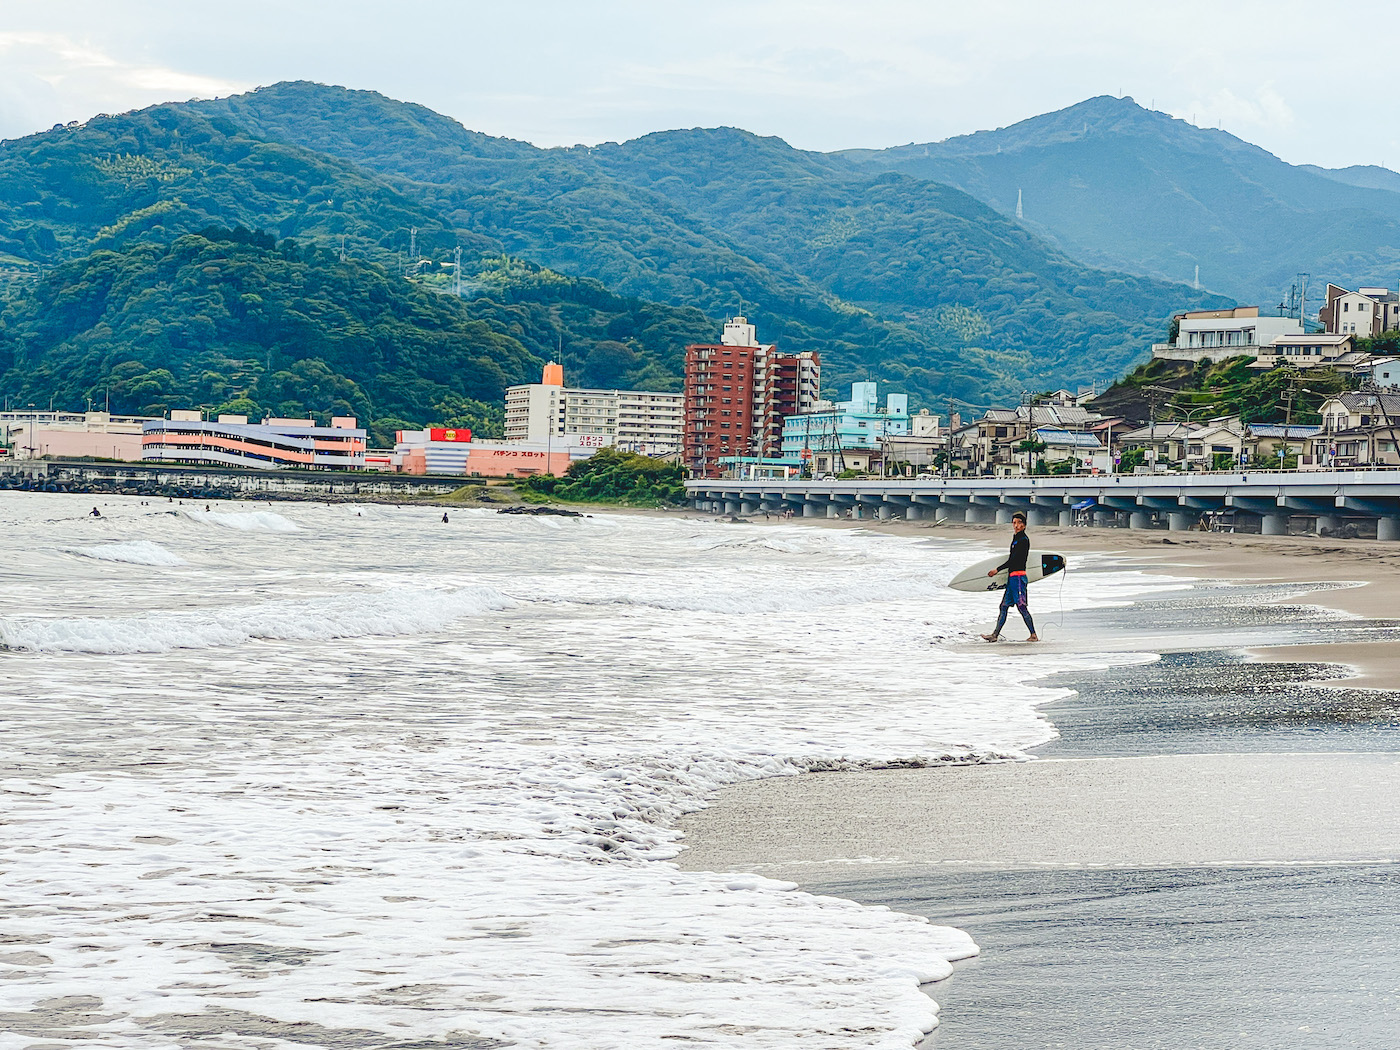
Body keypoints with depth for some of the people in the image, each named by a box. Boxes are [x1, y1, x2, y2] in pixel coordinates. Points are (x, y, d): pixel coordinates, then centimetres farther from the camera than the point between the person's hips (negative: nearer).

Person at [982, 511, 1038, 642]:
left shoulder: (1024, 540, -12)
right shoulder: (1016, 538, 17)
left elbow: (1014, 560, -16)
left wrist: (997, 570, -12)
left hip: (1018, 576, -10)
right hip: (1012, 577, 10)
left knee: (1022, 607, -10)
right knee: (1004, 606, 9)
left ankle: (1034, 635, -6)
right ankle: (995, 635, 11)